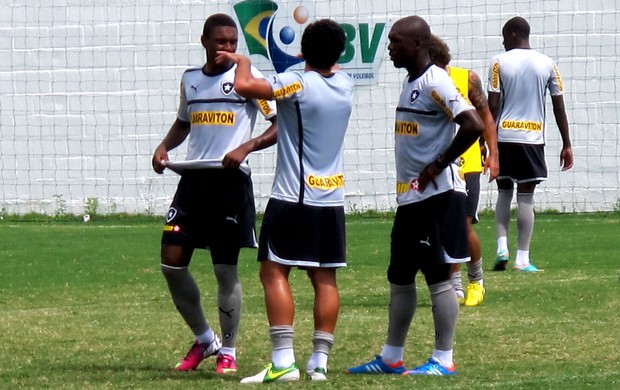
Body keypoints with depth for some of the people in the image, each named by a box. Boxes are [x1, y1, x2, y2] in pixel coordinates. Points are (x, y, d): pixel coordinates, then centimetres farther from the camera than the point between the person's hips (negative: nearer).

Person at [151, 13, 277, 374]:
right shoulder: (190, 79, 13)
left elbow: (281, 124, -6)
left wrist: (246, 147, -19)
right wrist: (165, 147, 10)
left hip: (230, 181, -5)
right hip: (193, 178, 5)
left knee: (226, 269, -1)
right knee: (172, 260, -1)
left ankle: (228, 351, 13)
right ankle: (204, 340, 16)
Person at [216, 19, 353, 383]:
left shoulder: (298, 84, -14)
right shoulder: (345, 85, 5)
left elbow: (244, 86, -20)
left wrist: (243, 62, -2)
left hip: (293, 197, -6)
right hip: (333, 199, 6)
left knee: (274, 271, -4)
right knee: (325, 278, 7)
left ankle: (283, 361, -13)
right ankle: (320, 360, 7)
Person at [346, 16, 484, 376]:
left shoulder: (435, 82, -15)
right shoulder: (412, 82, 14)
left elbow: (473, 125, -25)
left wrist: (438, 165, -19)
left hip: (437, 195, -10)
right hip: (411, 197, 10)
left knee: (438, 275, -4)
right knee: (400, 277, 15)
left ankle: (443, 360, 2)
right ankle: (391, 357, 23)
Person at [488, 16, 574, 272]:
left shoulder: (499, 62, -1)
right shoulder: (548, 64, 4)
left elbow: (492, 106, -4)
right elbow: (559, 107, 5)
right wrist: (566, 145, 11)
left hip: (504, 136, 0)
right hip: (533, 138, 0)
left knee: (504, 192, 16)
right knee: (525, 197, 2)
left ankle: (502, 247, 1)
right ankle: (522, 259, -2)